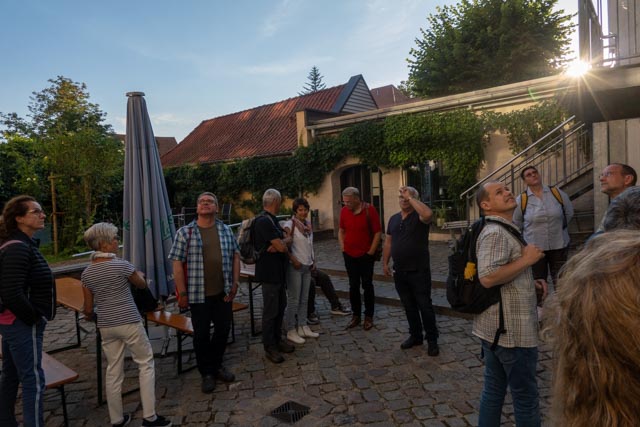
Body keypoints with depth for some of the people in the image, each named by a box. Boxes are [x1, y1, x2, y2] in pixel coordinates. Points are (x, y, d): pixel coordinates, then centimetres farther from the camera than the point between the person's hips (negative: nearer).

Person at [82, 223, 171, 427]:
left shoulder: (86, 274, 1)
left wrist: (89, 315, 29)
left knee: (113, 370, 15)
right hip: (129, 323, -5)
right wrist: (139, 274, 26)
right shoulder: (122, 265, -15)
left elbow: (88, 309, 5)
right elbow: (142, 285, 4)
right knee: (146, 364, 8)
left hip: (106, 326, 5)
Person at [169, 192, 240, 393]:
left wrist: (235, 282, 2)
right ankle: (206, 373, 28)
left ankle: (216, 365, 37)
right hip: (199, 294, -3)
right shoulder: (185, 232, -5)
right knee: (202, 334, 8)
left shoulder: (226, 230, 5)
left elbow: (235, 256, 9)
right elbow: (177, 263, -7)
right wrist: (182, 293, -10)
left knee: (223, 329, 14)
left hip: (223, 292, 3)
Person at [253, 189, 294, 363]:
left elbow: (285, 241, 7)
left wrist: (280, 243, -16)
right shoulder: (264, 221, -20)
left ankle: (277, 339, 32)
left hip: (279, 270, 10)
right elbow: (282, 246, -23)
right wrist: (286, 241, -1)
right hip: (269, 272, -10)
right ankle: (269, 347, 15)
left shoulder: (272, 220, 12)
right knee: (270, 311, 2)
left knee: (280, 307, 18)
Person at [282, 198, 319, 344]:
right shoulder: (290, 225, -11)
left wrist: (313, 261, 11)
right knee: (294, 300, 0)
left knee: (304, 299, 12)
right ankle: (291, 331, 10)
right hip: (295, 267, -7)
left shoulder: (308, 224, 10)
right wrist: (294, 260, -18)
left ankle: (303, 327, 23)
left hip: (307, 266, 7)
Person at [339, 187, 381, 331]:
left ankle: (369, 317, 18)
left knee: (367, 285, 6)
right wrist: (342, 247, 5)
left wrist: (371, 251, -10)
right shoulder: (344, 211, -1)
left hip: (366, 255, -3)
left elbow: (377, 232, -9)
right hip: (349, 255, 3)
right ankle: (356, 315, 23)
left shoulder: (370, 210, -12)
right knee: (353, 286, 10)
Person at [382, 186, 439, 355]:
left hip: (419, 271, -5)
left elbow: (428, 214, -34)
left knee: (425, 306, 3)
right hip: (399, 271, 6)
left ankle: (432, 340, 16)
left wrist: (410, 198, -24)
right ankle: (415, 336, 30)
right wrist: (385, 263, 9)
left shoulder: (419, 216, -8)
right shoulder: (393, 219, 11)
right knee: (409, 306, 15)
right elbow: (388, 242, 14)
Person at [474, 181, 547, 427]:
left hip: (498, 327, 10)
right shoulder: (495, 233, -19)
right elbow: (488, 277, -31)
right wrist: (527, 259, -20)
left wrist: (530, 282, 8)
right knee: (525, 396, 8)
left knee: (494, 389, 19)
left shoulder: (503, 230, 15)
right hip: (511, 330, -10)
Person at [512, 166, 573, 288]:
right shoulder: (521, 200, -9)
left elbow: (569, 213, 10)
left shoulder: (558, 193, -5)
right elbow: (516, 224, 3)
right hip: (534, 248, -1)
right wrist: (534, 232, 5)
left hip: (559, 245, 2)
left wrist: (558, 228, 11)